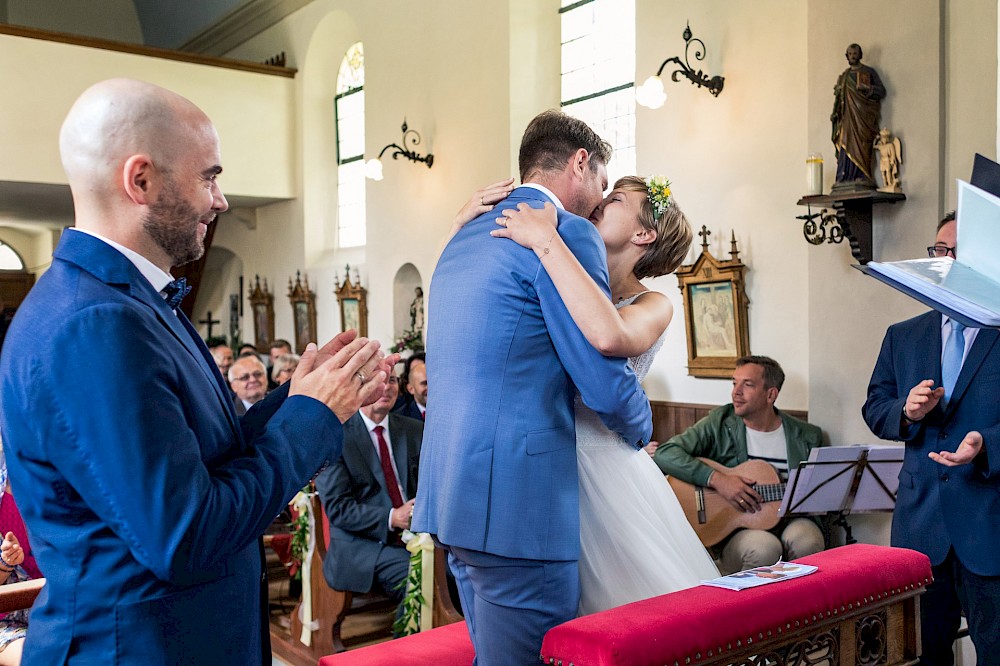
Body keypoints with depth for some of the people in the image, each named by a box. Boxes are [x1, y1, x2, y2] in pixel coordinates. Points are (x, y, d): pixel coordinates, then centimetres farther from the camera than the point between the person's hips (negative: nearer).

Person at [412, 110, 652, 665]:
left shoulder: (464, 237, 17)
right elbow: (605, 383, -11)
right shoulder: (568, 232, -10)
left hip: (451, 490, 9)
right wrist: (641, 432, 9)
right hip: (517, 499, -9)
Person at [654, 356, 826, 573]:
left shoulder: (807, 437, 8)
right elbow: (664, 454, -12)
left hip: (788, 521, 2)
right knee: (764, 547, -34)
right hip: (731, 528, -2)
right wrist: (717, 479, -21)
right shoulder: (720, 423, 0)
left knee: (807, 541, -31)